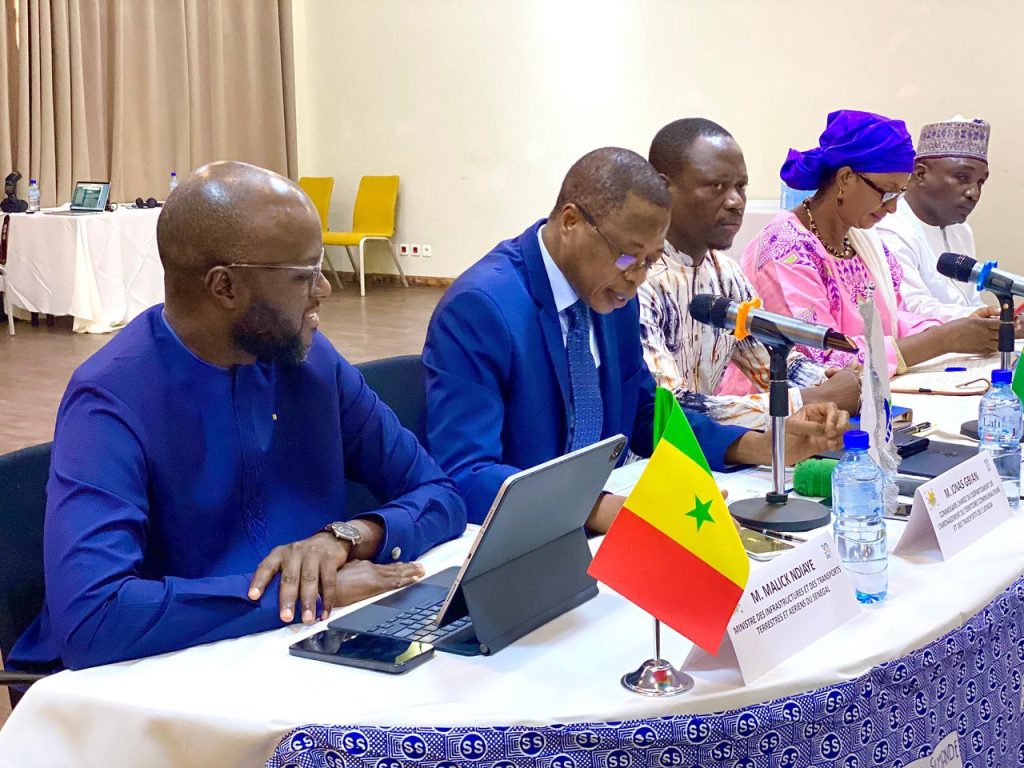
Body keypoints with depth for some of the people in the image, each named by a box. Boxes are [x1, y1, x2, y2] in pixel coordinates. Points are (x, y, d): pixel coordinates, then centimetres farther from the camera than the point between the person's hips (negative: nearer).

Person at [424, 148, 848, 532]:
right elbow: (463, 476, -25)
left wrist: (765, 446, -1)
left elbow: (645, 417, 15)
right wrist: (606, 509, -37)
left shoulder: (615, 297, 4)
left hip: (597, 533, 7)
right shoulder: (479, 306, -18)